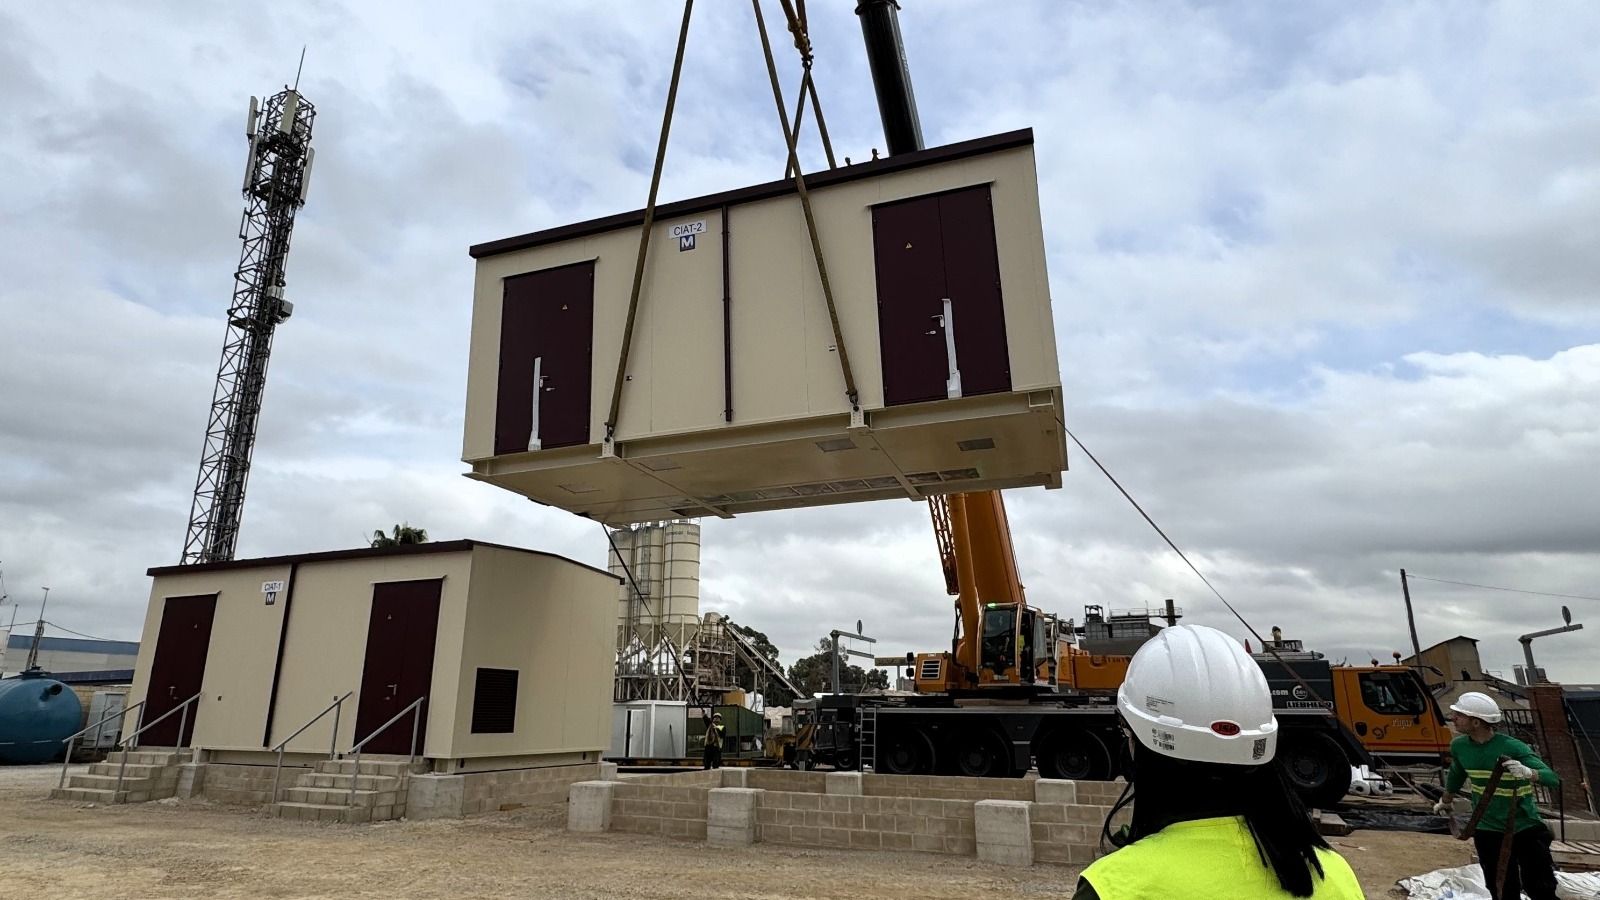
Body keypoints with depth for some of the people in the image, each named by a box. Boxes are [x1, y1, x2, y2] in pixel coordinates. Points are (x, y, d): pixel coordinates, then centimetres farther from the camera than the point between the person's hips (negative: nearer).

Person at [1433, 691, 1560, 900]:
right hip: (1488, 832, 4)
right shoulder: (1459, 746, -5)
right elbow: (1456, 774, 15)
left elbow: (1552, 779, -28)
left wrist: (1528, 773, -49)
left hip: (1526, 830, -3)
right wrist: (1446, 801, 30)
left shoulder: (1513, 748, -21)